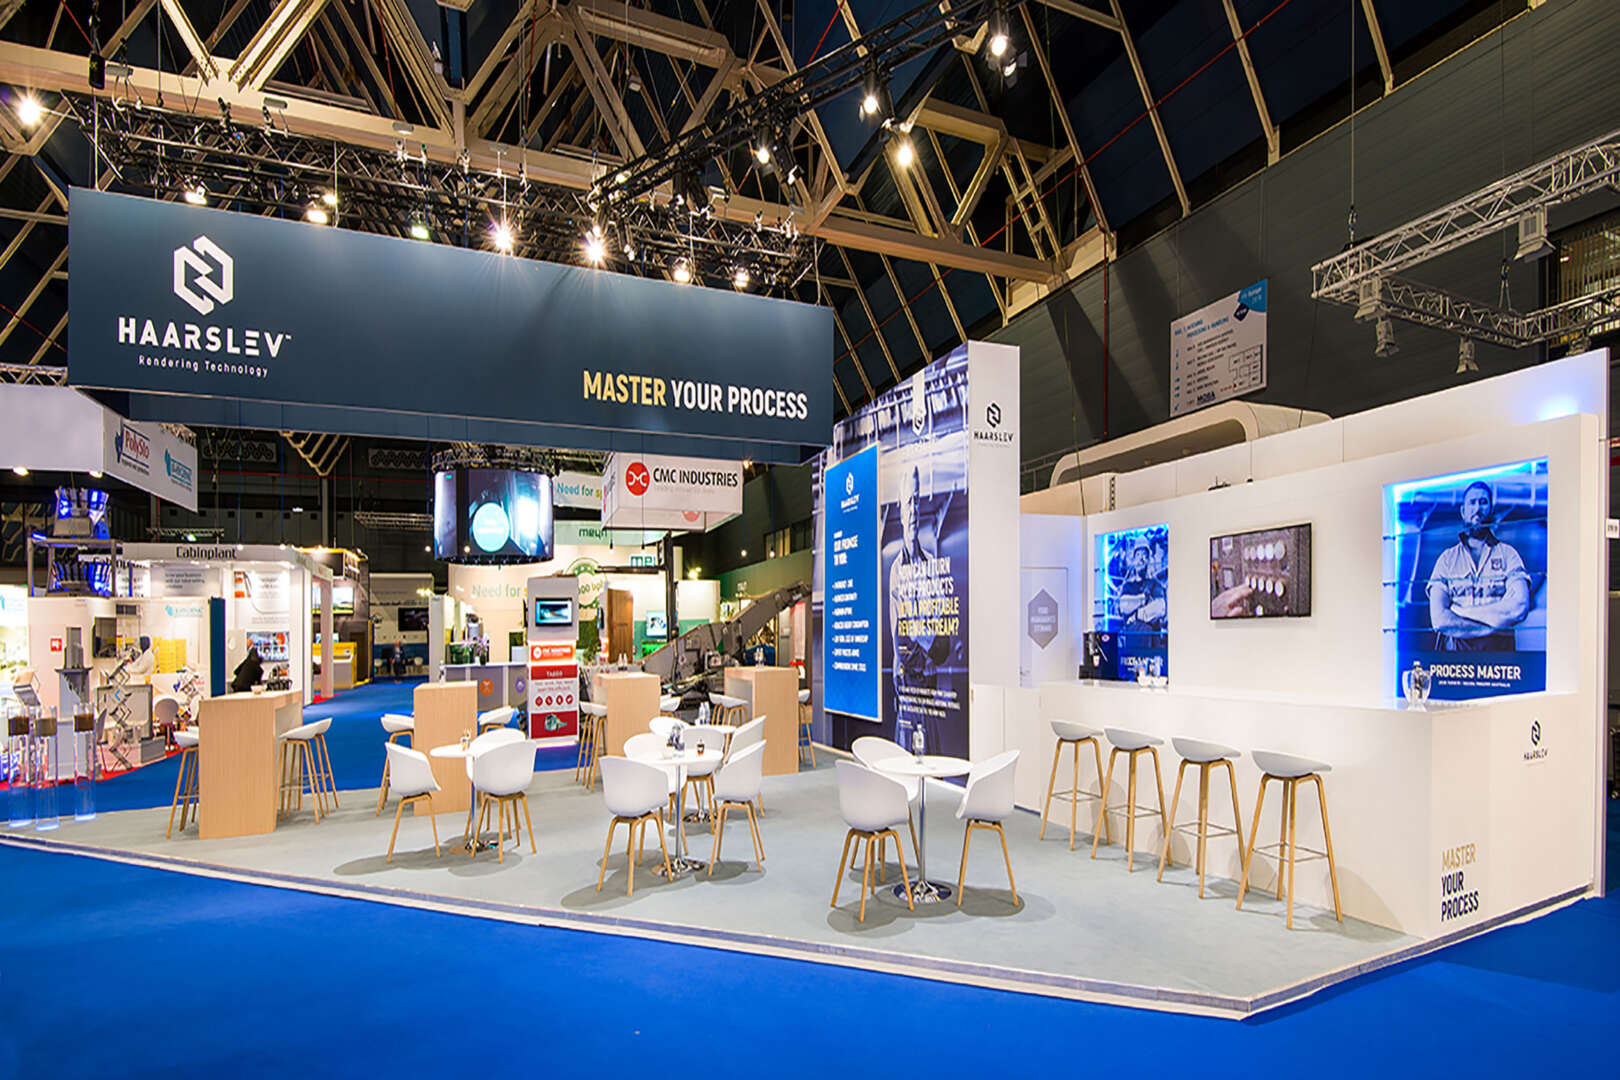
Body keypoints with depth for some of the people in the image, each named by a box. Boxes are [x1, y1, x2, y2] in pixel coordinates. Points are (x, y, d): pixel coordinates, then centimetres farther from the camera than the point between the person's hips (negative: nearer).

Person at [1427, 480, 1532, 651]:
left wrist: (1460, 613, -6)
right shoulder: (1446, 558, 10)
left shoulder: (1508, 554, 12)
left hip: (1498, 650, 0)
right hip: (1455, 649, 0)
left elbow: (1519, 607, -6)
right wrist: (1495, 626, -7)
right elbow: (1439, 619, -3)